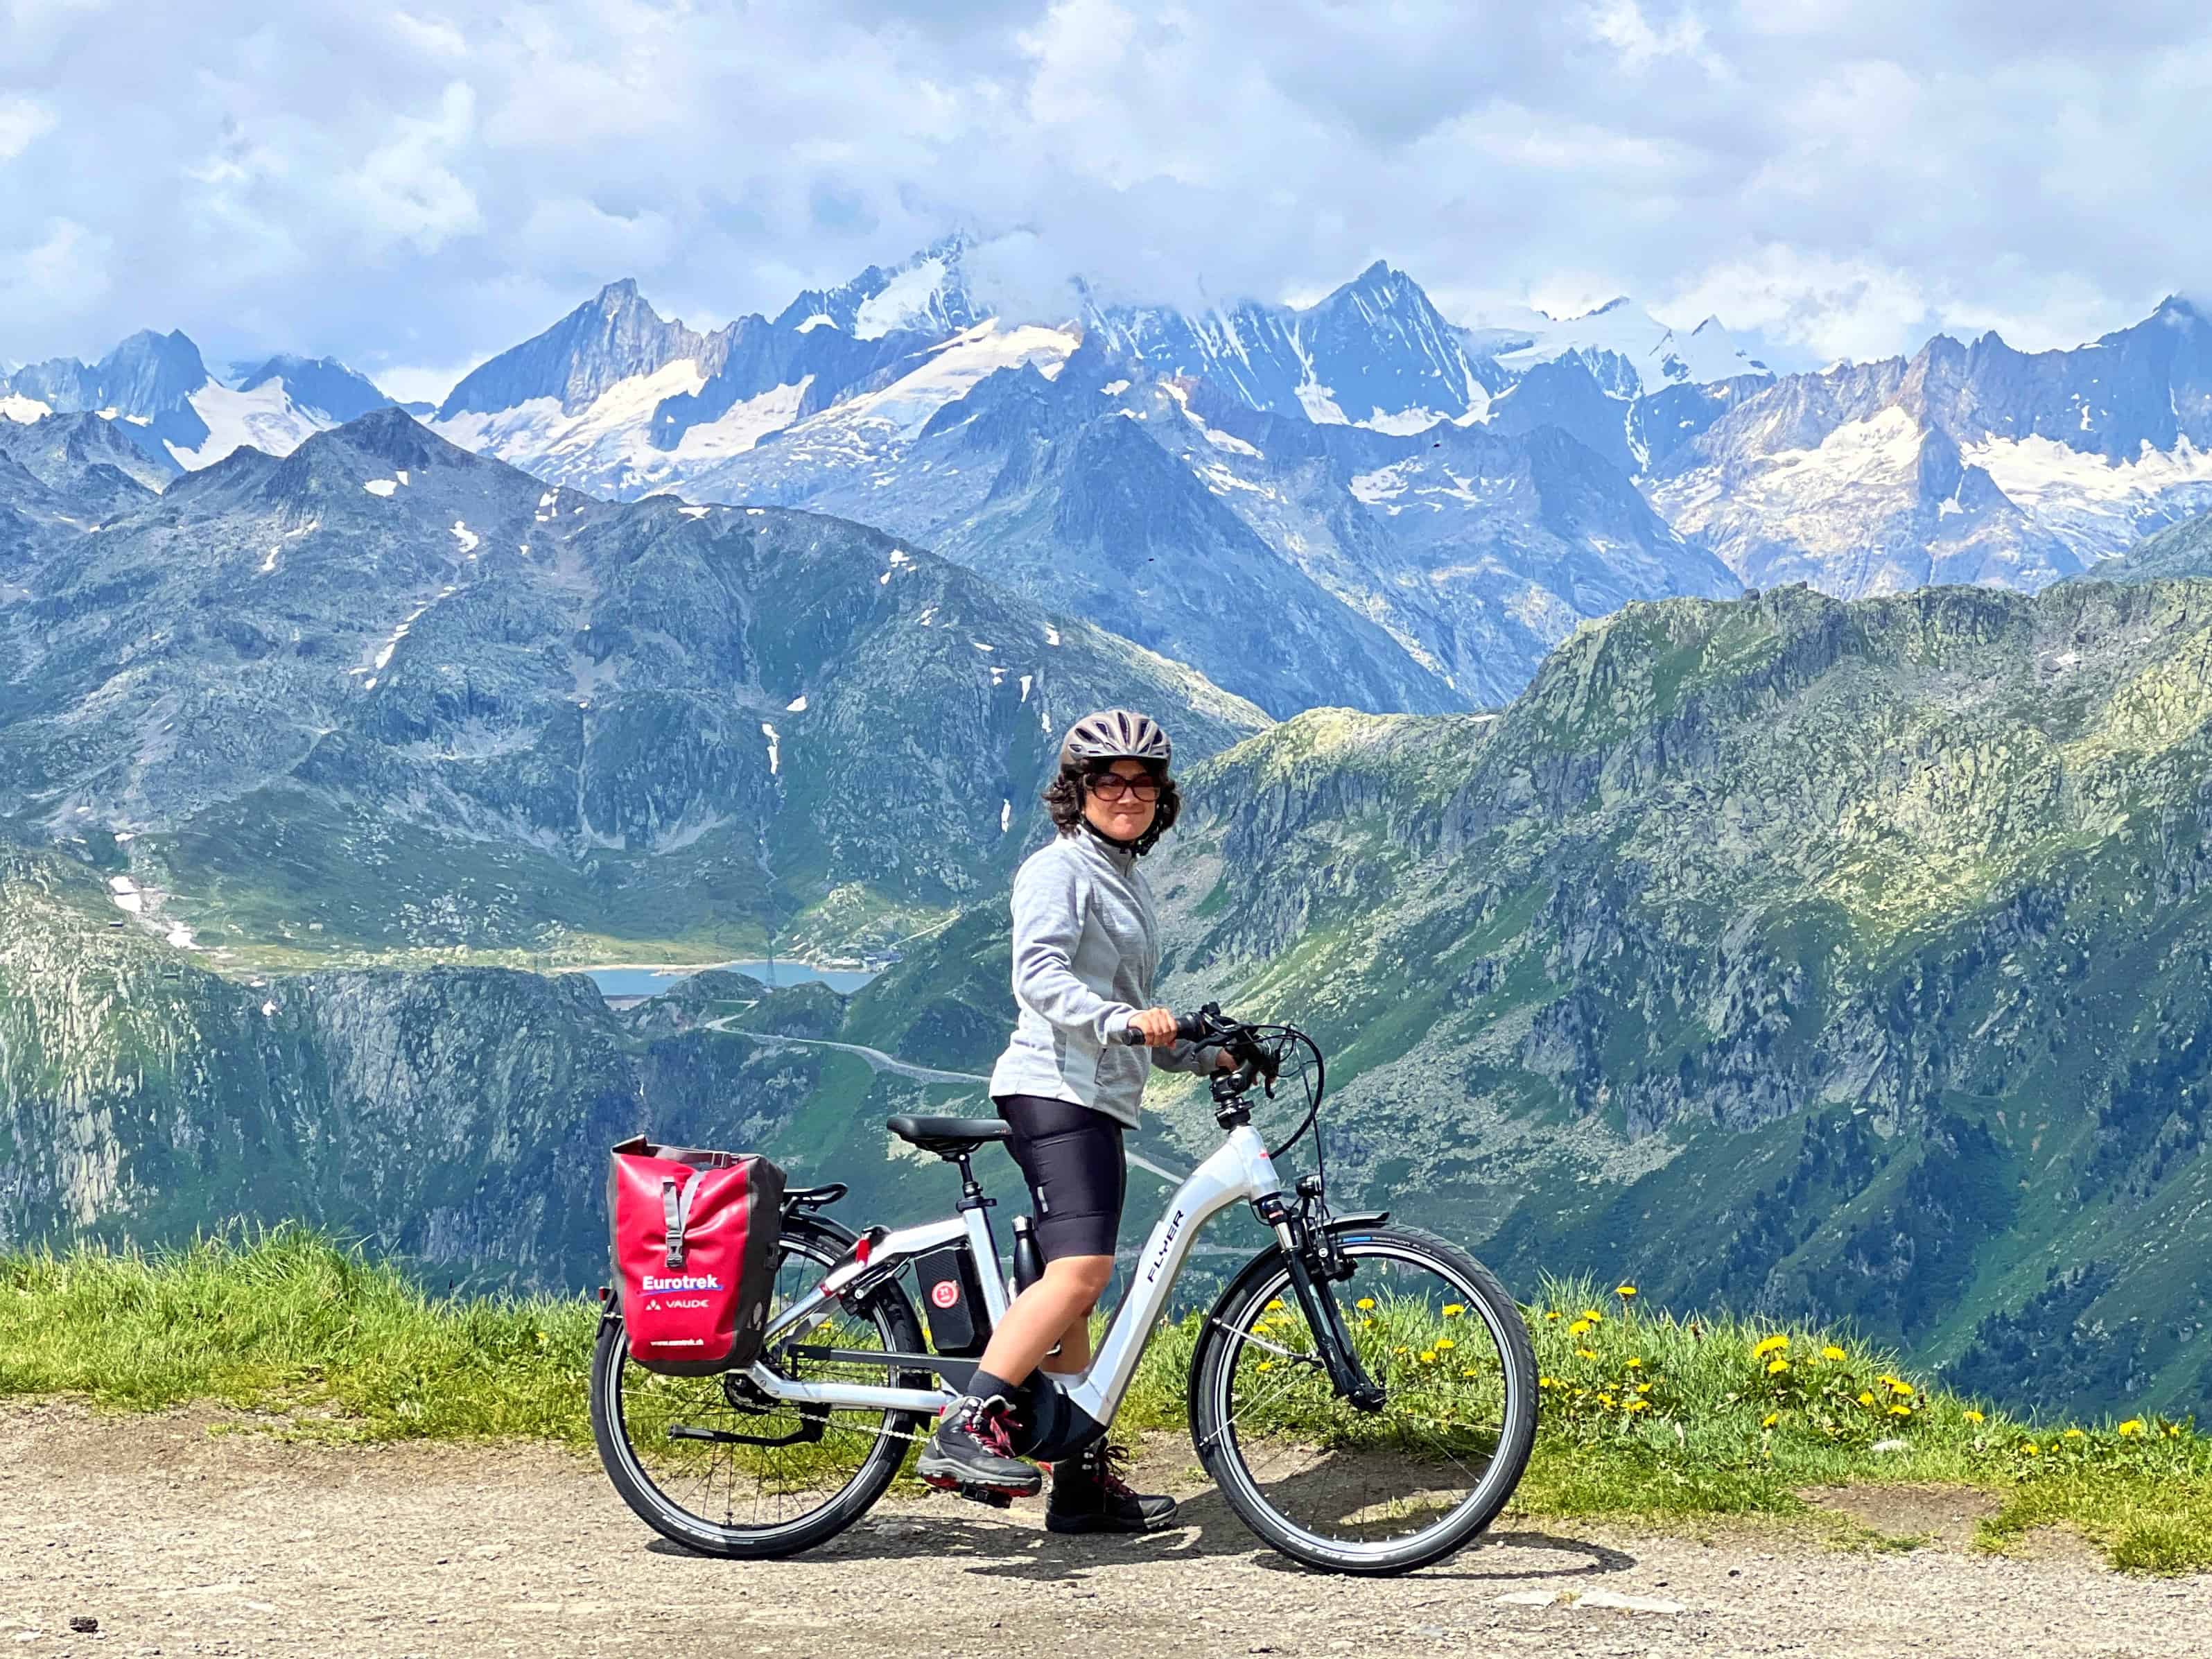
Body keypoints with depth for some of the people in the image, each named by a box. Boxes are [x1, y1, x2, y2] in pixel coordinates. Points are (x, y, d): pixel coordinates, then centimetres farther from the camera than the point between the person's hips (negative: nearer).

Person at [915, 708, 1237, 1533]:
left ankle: (1084, 1481, 10)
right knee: (1080, 1268, -23)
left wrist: (1206, 1055, 17)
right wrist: (1121, 1019, -36)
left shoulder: (1127, 879, 23)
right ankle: (966, 1427, -27)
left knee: (1072, 1286, 9)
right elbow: (1039, 976, -22)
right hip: (1054, 1091, -10)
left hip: (1099, 1101, 10)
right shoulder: (1060, 869, -6)